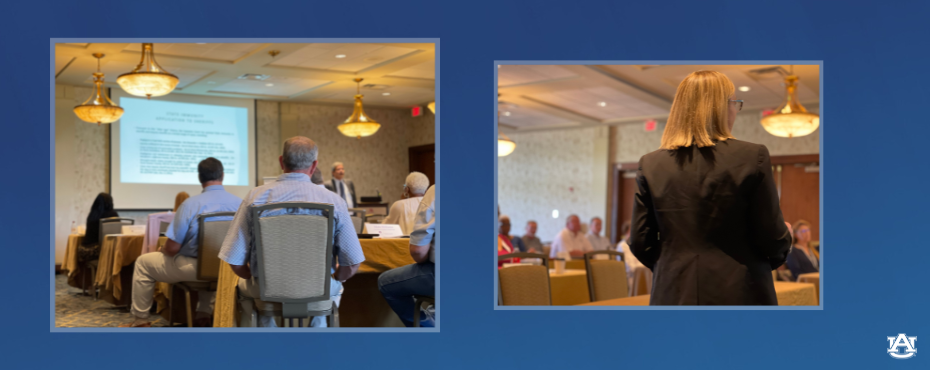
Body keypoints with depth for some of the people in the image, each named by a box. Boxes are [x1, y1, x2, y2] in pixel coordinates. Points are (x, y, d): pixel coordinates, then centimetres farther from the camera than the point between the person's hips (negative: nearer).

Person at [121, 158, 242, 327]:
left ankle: (140, 320, 22)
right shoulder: (240, 203, -5)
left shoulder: (191, 203, -15)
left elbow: (172, 248, -14)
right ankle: (204, 314, 37)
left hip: (194, 269, -5)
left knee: (143, 262, 17)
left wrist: (162, 249, 10)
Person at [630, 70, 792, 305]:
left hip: (674, 294, 3)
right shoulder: (752, 157, -7)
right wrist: (785, 235, 19)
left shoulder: (650, 165, 0)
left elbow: (640, 244, 2)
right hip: (738, 293, -2)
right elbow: (772, 239, -4)